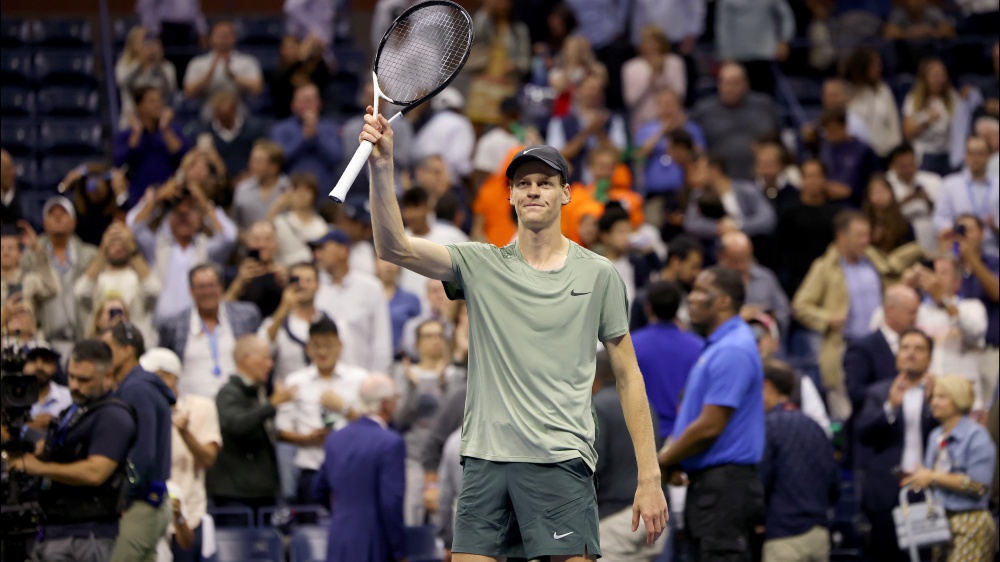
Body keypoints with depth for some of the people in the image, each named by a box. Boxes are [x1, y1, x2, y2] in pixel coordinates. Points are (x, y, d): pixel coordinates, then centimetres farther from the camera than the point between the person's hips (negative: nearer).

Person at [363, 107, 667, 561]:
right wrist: (381, 168, -20)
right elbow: (395, 248, -5)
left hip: (561, 461, -2)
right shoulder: (480, 265, 9)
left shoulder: (598, 275, 6)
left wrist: (649, 477, 2)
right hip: (484, 460, 2)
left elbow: (628, 377, 8)